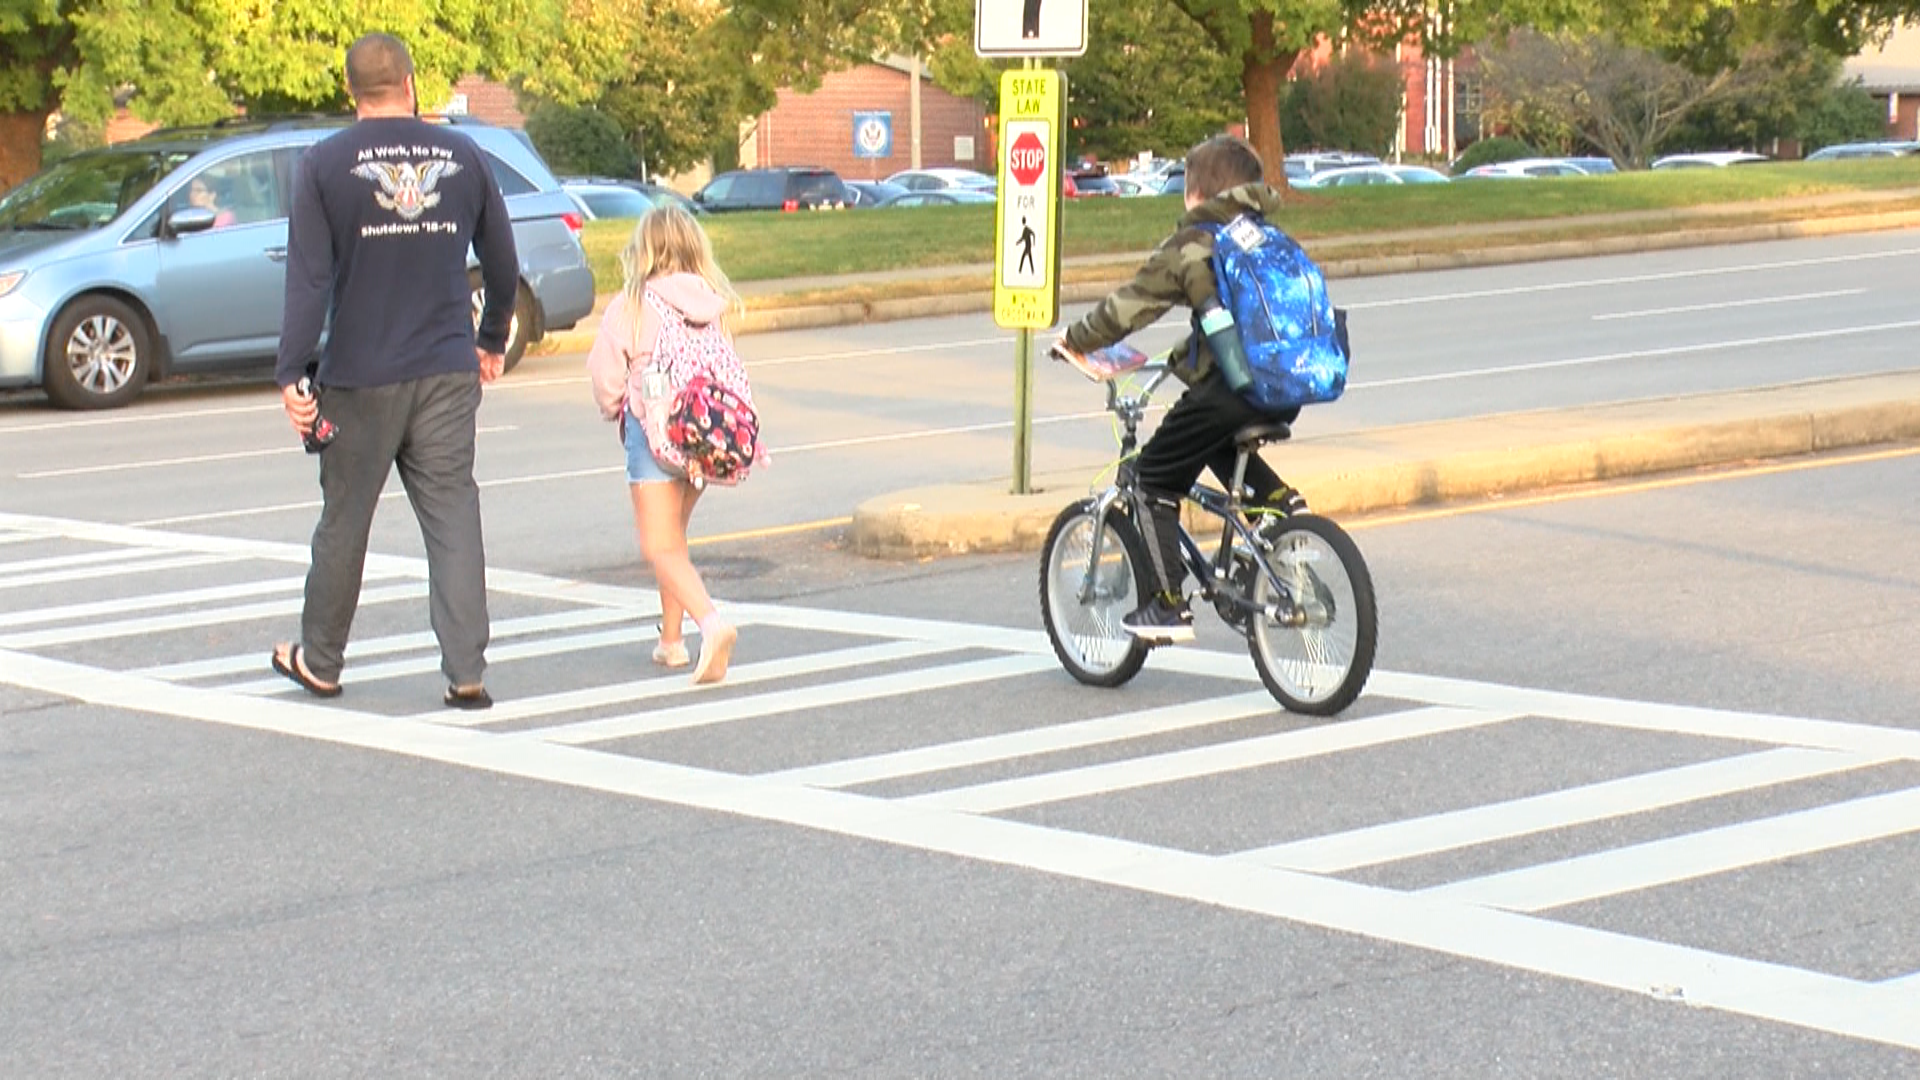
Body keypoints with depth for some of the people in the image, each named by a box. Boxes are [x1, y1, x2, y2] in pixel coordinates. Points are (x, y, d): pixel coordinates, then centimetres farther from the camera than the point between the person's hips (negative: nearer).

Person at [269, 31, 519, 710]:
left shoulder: (325, 165, -5)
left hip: (360, 379, -2)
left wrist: (291, 374, -8)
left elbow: (308, 278, -10)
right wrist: (493, 341, 28)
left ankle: (319, 663, 23)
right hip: (447, 374, 2)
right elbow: (503, 265, 12)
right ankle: (466, 674, -3)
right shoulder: (463, 158, 3)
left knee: (344, 521, 10)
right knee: (453, 519, 2)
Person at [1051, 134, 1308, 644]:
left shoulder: (1189, 246, -1)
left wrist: (1077, 341, 17)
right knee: (1224, 448, 36)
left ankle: (1169, 605, 6)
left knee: (1155, 479, 9)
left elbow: (1130, 304, 2)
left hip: (1229, 387, -7)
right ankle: (1282, 502, 13)